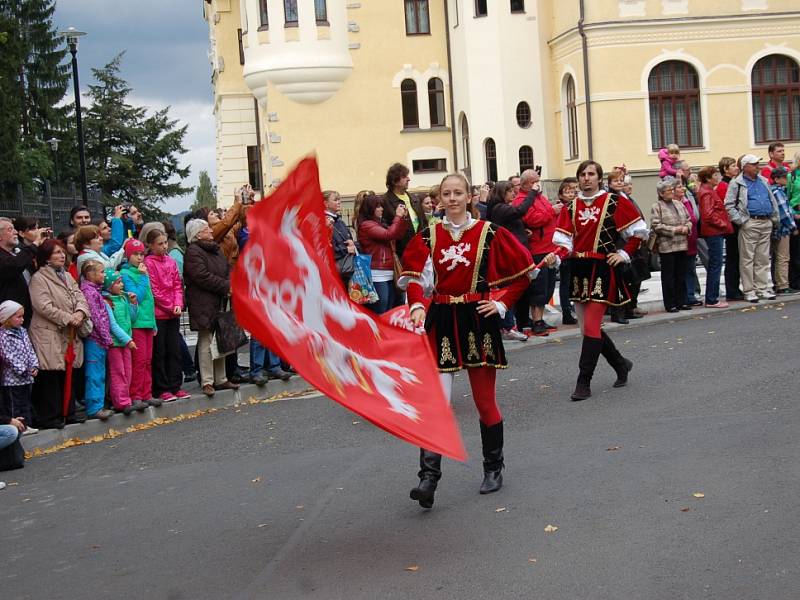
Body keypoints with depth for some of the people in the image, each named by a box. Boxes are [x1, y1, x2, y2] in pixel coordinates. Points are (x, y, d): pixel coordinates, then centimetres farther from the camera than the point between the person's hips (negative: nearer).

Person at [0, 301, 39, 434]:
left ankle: (26, 424, 21)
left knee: (26, 402, 14)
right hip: (13, 378, -8)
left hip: (27, 377, 8)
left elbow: (30, 350, 11)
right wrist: (22, 370, -20)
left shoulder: (22, 331, 10)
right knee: (14, 403, 0)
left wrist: (34, 365, -3)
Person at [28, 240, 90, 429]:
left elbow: (79, 296, 10)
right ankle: (48, 417, 1)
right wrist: (68, 318, -17)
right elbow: (44, 307, -17)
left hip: (70, 334, 8)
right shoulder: (39, 278, -8)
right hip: (49, 335, -8)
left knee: (69, 375, 12)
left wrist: (80, 313, -11)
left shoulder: (67, 276, 17)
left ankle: (68, 413, 21)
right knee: (51, 377, -5)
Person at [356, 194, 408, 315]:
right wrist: (398, 216, -5)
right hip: (377, 275, -9)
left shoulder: (379, 224, 16)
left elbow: (399, 236, 17)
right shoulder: (366, 225, -8)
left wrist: (403, 218, 8)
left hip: (388, 274, 9)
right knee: (380, 314, -11)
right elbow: (388, 235, -16)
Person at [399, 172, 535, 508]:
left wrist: (502, 303, -4)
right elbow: (415, 278, -2)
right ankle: (428, 478, -9)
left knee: (485, 400, 9)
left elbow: (523, 270, 4)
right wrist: (417, 307, -20)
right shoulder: (428, 237, 4)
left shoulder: (490, 234, -1)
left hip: (479, 321, -1)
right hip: (441, 323, 1)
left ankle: (494, 469, 26)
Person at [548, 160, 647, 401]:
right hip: (578, 270, 6)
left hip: (603, 269, -6)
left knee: (591, 326, -11)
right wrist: (555, 256, -15)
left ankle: (584, 383, -6)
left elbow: (639, 231, 3)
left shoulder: (615, 201, -3)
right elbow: (565, 242, 4)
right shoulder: (571, 207, 9)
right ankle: (621, 364, 32)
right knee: (588, 326, 10)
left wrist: (624, 254, -5)